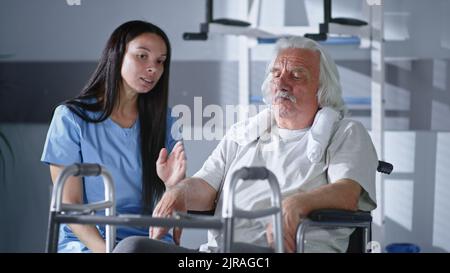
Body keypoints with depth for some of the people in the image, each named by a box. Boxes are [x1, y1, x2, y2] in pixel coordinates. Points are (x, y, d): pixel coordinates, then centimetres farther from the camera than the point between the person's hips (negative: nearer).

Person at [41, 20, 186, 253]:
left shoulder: (163, 122, 10)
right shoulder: (71, 117, -1)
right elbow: (69, 205, -5)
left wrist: (173, 185, -13)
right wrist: (104, 249, -20)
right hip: (86, 240, -2)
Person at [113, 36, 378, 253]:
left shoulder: (346, 134, 15)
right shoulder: (242, 133, 30)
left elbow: (347, 193, -4)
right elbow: (206, 186, 18)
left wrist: (296, 203, -26)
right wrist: (180, 192, -8)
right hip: (219, 249, 5)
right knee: (133, 246, -23)